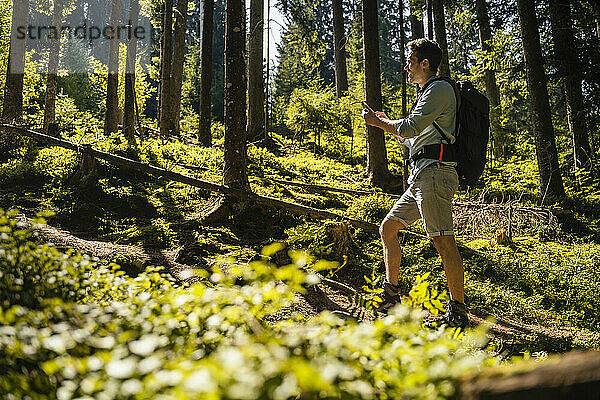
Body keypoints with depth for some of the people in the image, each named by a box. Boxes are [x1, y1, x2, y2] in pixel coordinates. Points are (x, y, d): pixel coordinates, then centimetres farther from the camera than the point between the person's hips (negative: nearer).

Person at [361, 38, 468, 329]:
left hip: (434, 172, -11)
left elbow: (410, 128, -14)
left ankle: (458, 312, -8)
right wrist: (385, 122, 23)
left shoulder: (440, 89, -5)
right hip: (421, 176, 11)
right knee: (388, 227, 12)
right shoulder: (426, 93, 27)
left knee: (443, 240, -12)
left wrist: (377, 122, 0)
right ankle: (391, 295, 18)